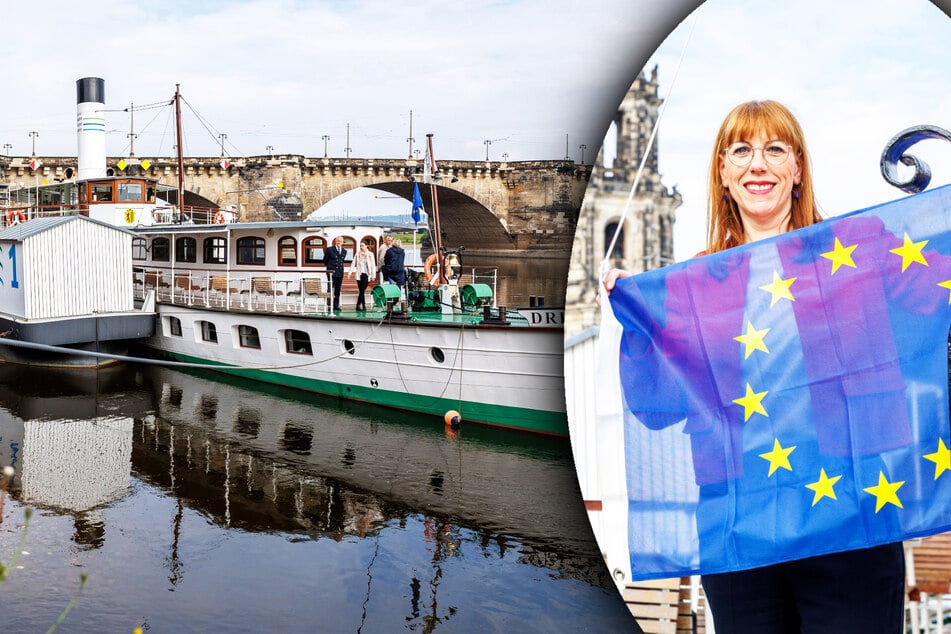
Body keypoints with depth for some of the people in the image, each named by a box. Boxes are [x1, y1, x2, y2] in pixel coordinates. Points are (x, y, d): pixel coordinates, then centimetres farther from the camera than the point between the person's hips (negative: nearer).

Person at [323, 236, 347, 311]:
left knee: (338, 290, 6)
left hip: (340, 273, 4)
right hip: (331, 272, -4)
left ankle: (336, 305, 11)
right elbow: (325, 260, 6)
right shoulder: (329, 249, -4)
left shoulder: (344, 251, 8)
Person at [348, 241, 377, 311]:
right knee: (361, 291, -4)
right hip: (359, 274, 0)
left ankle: (358, 305, 8)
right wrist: (350, 272, -4)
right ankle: (363, 306, 1)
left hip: (367, 274, 0)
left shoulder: (370, 254, 4)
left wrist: (373, 275, -1)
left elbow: (373, 265, 4)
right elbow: (353, 263, 6)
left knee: (362, 291, -3)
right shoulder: (358, 254, 6)